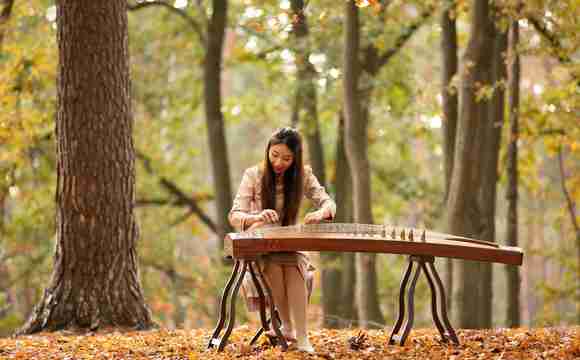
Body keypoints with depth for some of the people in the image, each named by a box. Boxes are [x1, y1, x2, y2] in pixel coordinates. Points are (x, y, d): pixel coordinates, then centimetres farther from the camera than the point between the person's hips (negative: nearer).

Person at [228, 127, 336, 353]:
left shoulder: (302, 175, -3)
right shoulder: (253, 175, -10)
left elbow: (328, 202, -7)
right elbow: (234, 216, -17)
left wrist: (320, 213, -33)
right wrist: (257, 218, -40)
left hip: (290, 245, 1)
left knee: (295, 265, -32)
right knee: (272, 264, -34)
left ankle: (301, 338, -36)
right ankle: (287, 326, -19)